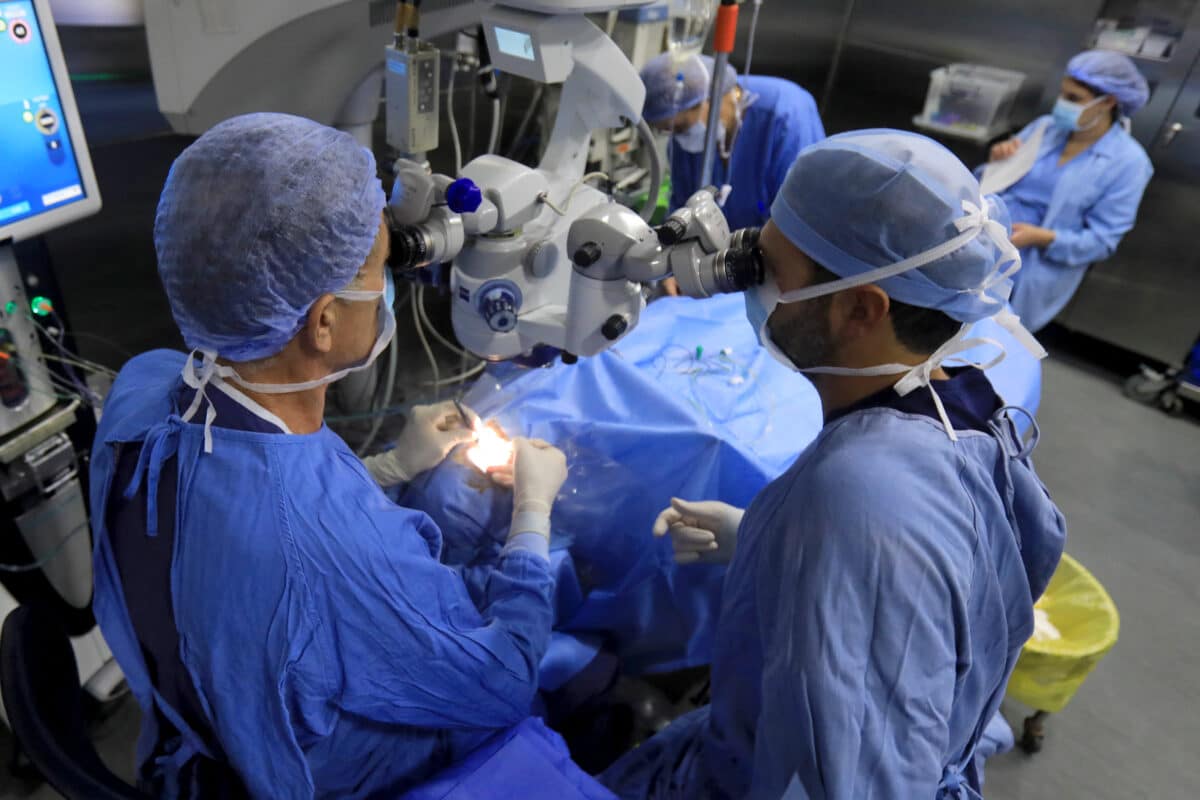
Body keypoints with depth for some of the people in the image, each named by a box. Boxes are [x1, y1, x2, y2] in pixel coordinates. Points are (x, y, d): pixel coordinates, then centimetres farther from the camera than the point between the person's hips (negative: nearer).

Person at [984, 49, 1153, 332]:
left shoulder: (1127, 162, -4)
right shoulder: (1044, 126, 8)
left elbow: (1100, 242, -7)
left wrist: (1040, 238, -21)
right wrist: (998, 163, -10)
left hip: (1045, 260, -4)